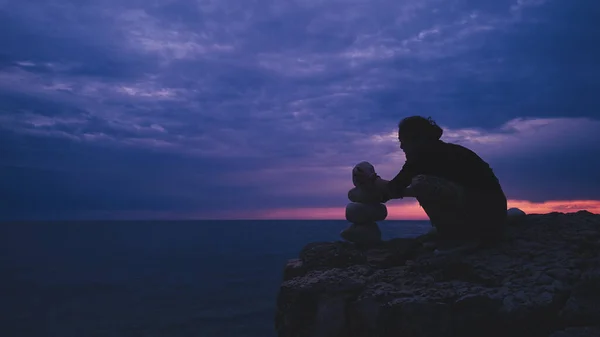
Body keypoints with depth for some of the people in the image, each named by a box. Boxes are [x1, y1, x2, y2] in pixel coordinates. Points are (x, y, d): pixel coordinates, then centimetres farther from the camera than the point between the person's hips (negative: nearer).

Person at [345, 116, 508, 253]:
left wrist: (372, 179, 15)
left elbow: (394, 189, -3)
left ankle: (459, 239, -9)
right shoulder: (441, 151, 18)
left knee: (422, 184, -21)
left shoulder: (426, 153, -10)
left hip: (484, 214, -10)